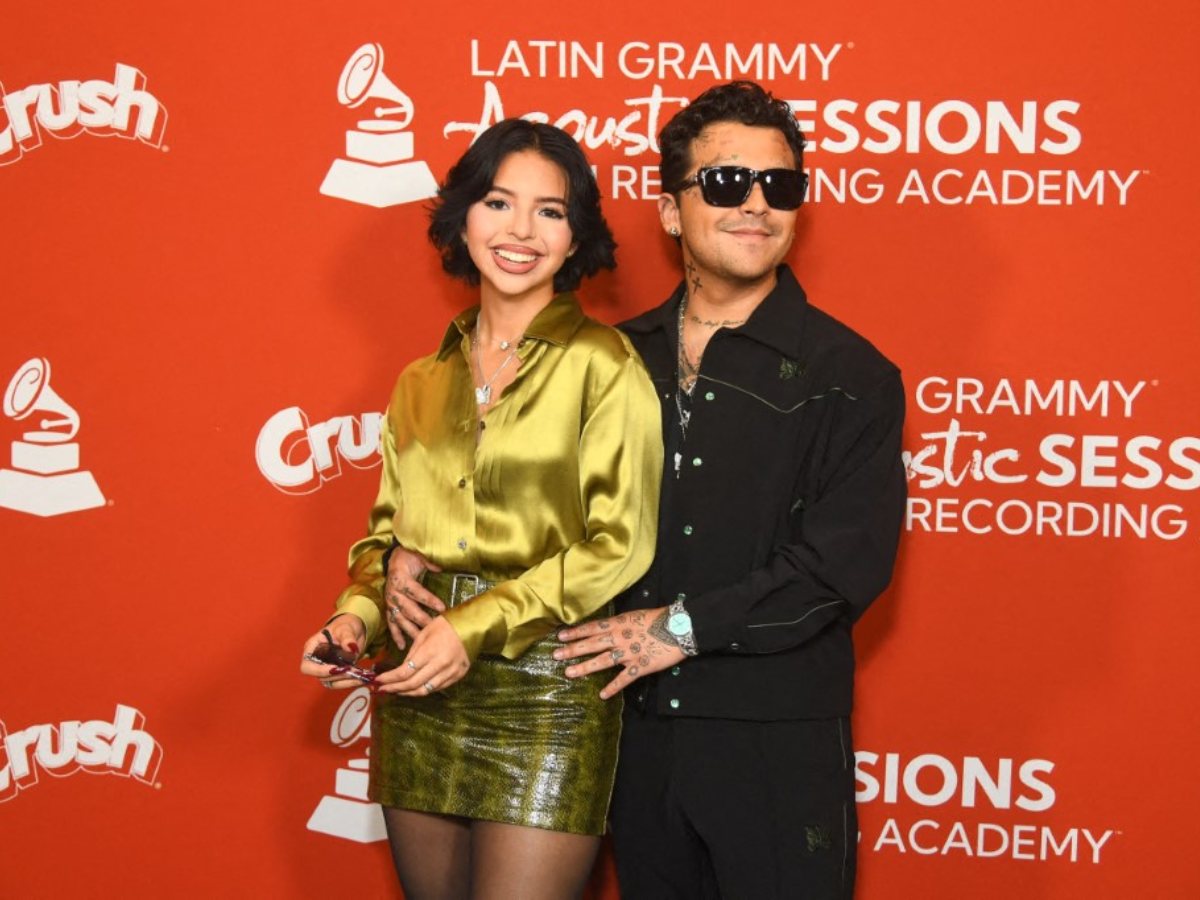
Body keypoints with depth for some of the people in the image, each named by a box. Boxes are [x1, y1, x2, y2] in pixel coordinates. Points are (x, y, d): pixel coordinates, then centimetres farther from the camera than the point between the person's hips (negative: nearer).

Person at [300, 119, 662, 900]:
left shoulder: (603, 366, -3)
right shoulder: (424, 382, 15)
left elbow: (617, 548, -8)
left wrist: (478, 627, -15)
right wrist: (359, 614, 1)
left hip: (544, 690, -5)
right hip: (419, 696, 5)